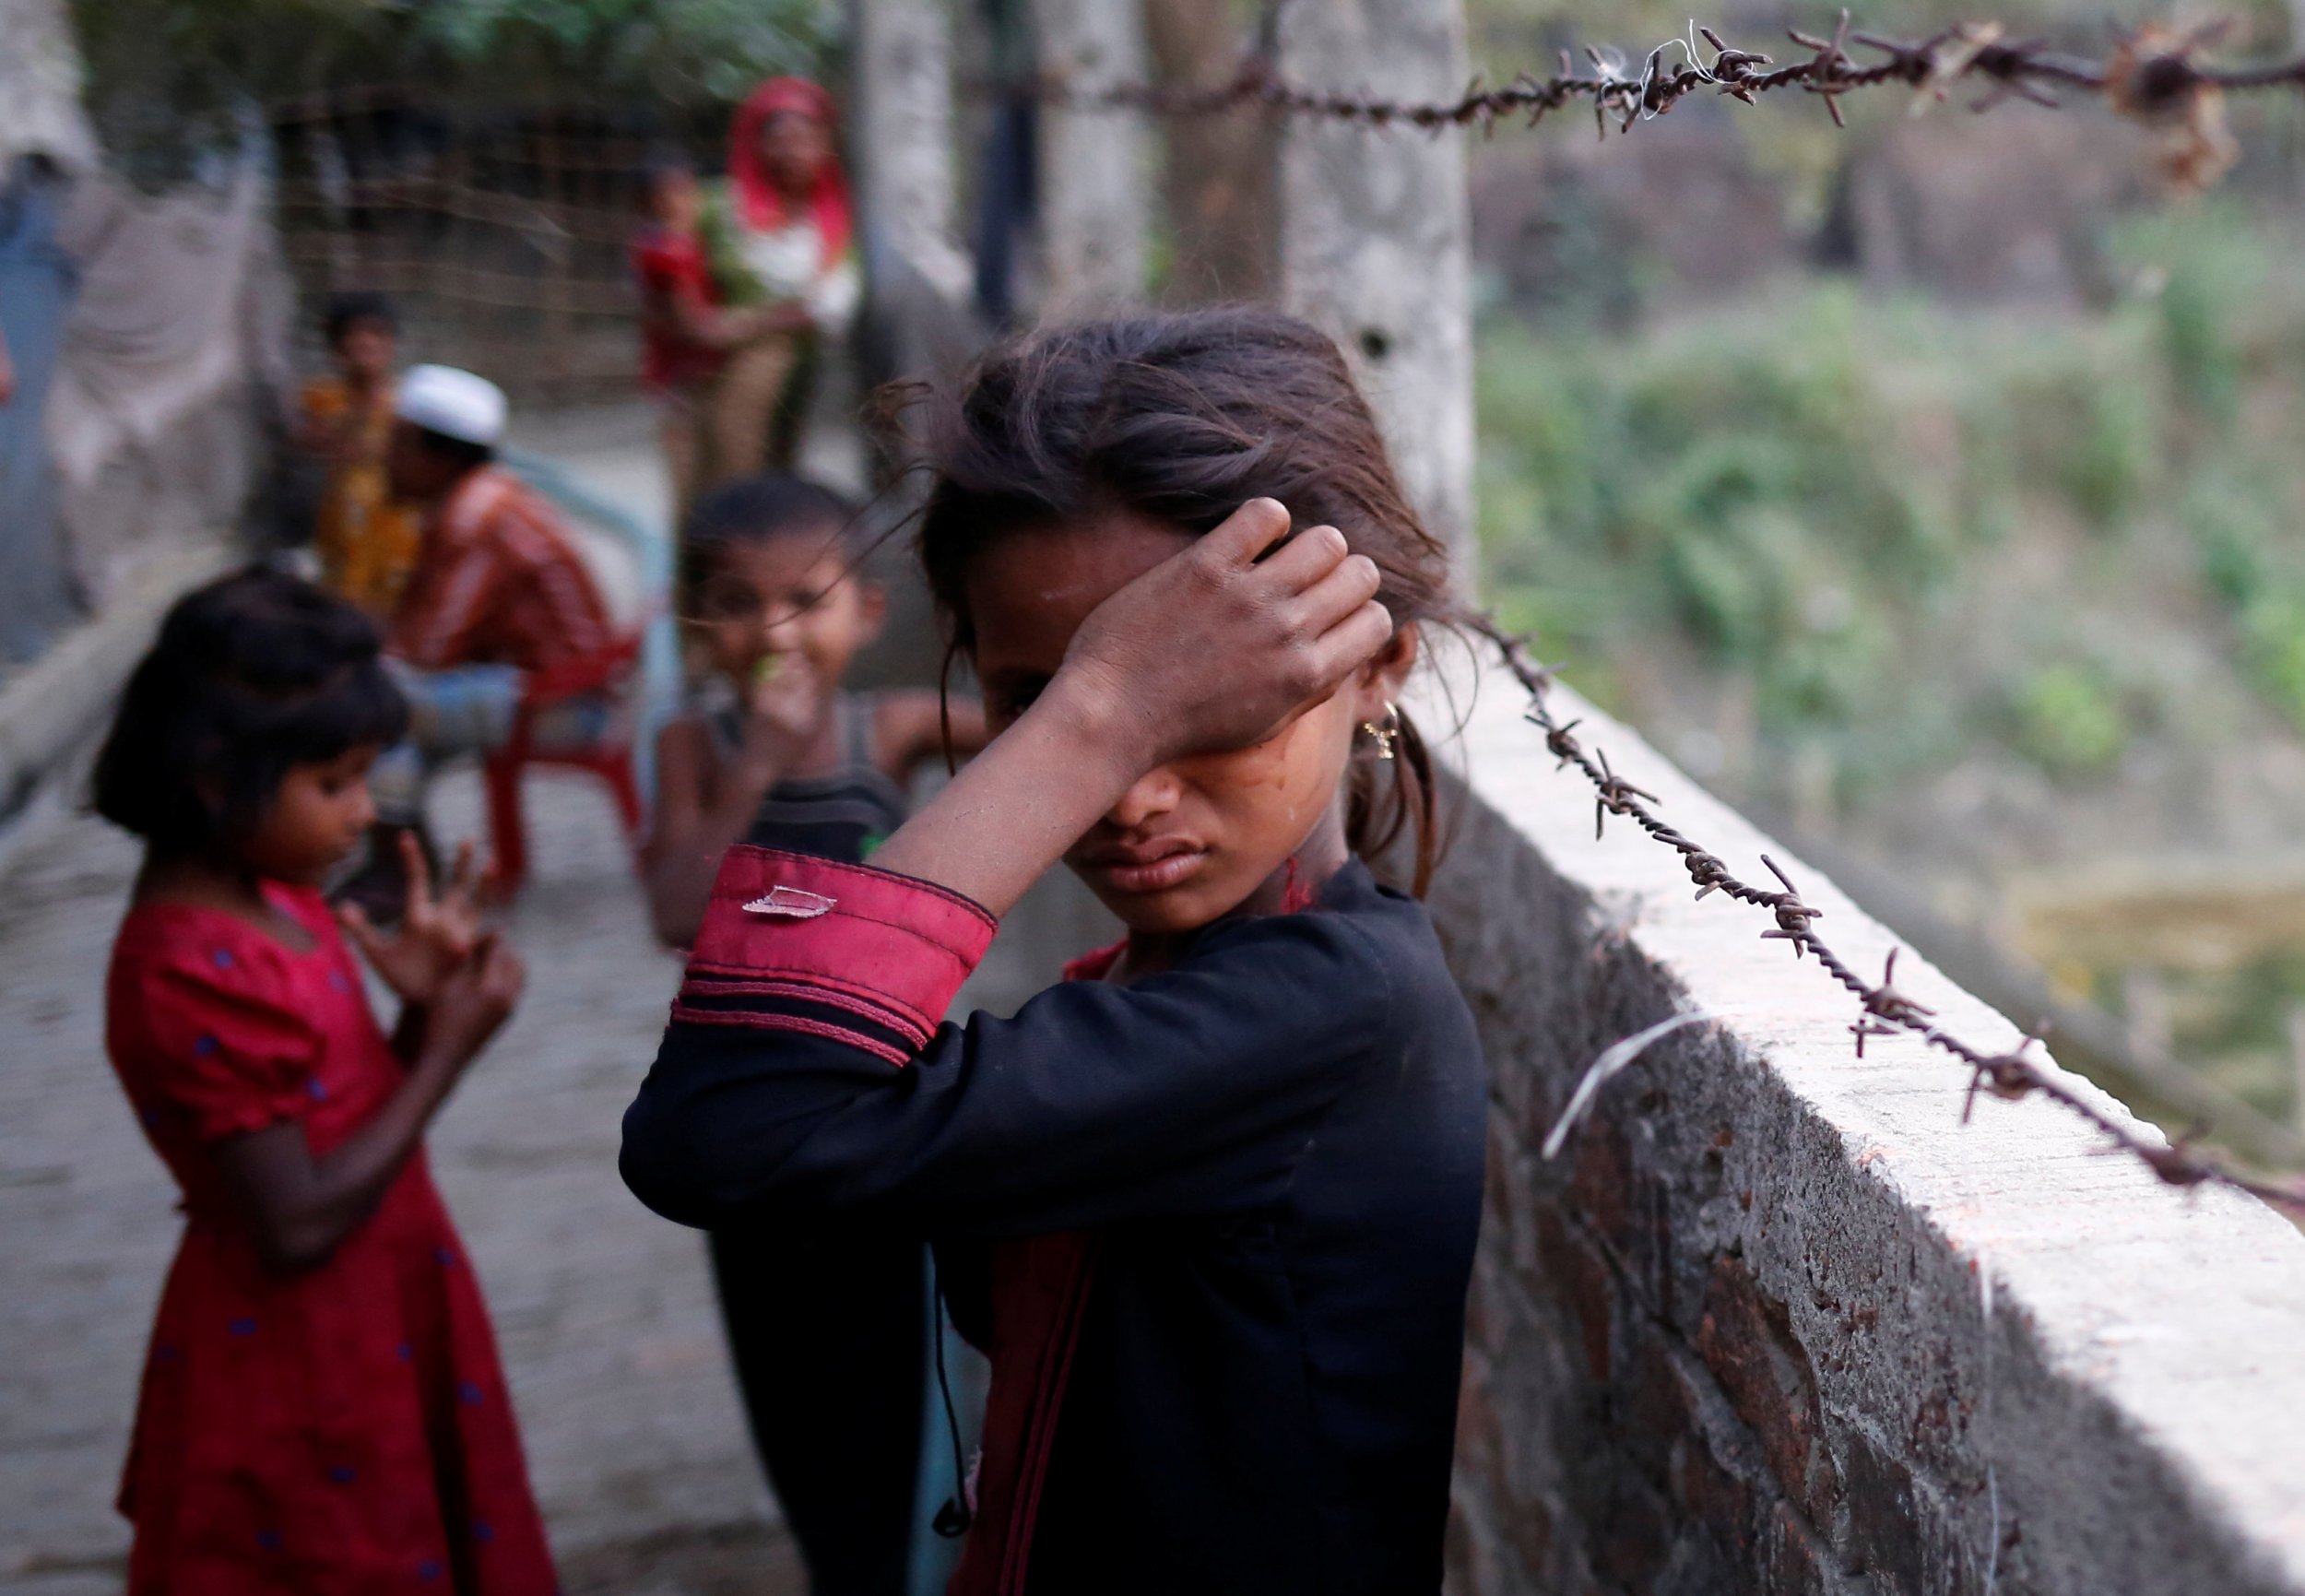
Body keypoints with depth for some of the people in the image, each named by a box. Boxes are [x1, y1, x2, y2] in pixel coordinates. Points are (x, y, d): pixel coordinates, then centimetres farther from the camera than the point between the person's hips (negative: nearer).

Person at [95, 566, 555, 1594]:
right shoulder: (193, 978, -24)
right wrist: (448, 1048, -20)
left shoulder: (275, 903, 4)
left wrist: (421, 1009, -6)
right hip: (301, 1382, -9)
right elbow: (297, 1224, -25)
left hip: (383, 1337, 9)